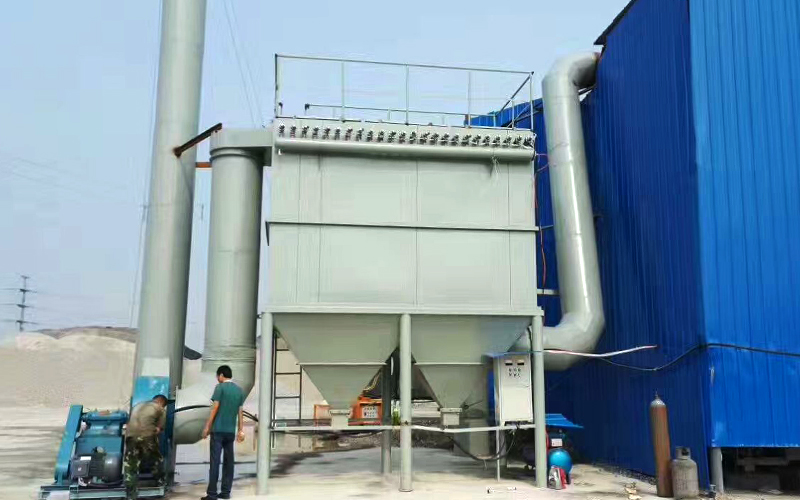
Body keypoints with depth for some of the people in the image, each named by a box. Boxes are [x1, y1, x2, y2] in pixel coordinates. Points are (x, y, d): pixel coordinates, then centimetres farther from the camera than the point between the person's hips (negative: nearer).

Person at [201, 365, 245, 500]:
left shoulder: (220, 387, -6)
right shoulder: (239, 390, 11)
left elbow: (214, 409, -9)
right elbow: (240, 412, 12)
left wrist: (207, 427, -4)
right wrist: (241, 430, 14)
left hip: (218, 430, -5)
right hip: (231, 431, 6)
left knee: (215, 461, -5)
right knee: (229, 461, 8)